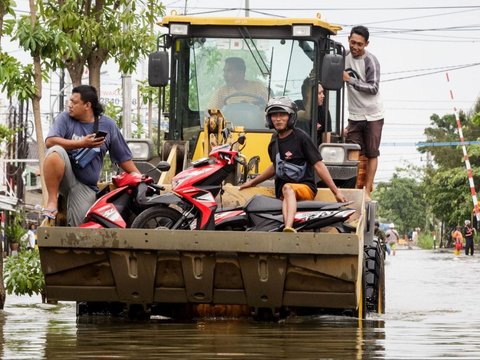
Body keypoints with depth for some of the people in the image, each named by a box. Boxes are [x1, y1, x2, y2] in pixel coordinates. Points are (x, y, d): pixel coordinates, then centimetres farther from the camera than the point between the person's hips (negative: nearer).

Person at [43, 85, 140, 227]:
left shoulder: (108, 125, 6)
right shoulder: (65, 118, 2)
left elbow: (123, 158, 11)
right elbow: (50, 141, -15)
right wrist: (82, 144, -20)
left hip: (86, 187, 1)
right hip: (65, 176, -1)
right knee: (56, 152, -34)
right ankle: (52, 201, -24)